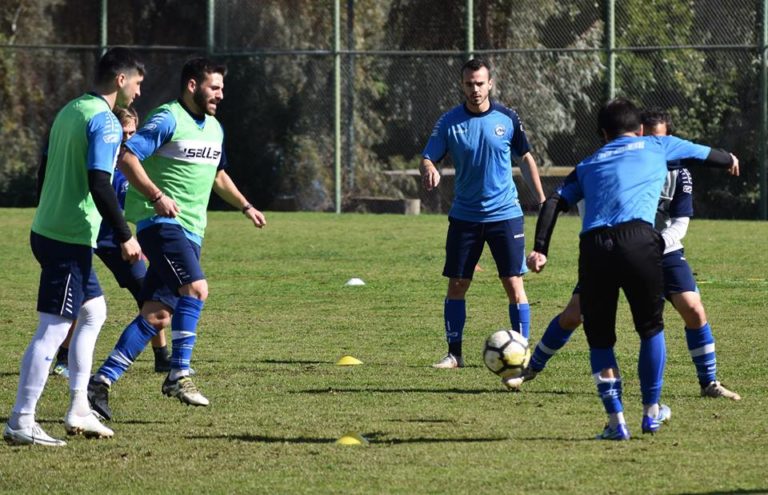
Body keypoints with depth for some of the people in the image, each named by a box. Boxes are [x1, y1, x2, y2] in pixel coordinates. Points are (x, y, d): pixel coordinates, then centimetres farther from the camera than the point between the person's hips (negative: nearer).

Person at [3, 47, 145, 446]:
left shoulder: (70, 111, 14)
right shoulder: (104, 121, -14)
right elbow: (99, 184, -22)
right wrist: (125, 236, -17)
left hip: (47, 230, 10)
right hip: (71, 238, -10)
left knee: (93, 312, 20)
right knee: (52, 328, -8)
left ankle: (78, 411, 21)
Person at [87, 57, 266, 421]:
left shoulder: (214, 128, 18)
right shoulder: (168, 120, -10)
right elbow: (127, 157, -18)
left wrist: (245, 207, 30)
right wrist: (157, 197, -26)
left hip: (190, 230, 9)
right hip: (161, 223, -9)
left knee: (157, 314, 1)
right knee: (195, 287, -24)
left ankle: (102, 381, 3)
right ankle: (179, 375, -19)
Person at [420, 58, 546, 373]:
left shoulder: (507, 119, -2)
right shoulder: (449, 122, -4)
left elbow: (526, 159, 9)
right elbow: (428, 158, -6)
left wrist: (541, 200, 6)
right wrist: (429, 171, -30)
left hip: (505, 215, -1)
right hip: (465, 215, 1)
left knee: (514, 284, -5)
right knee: (456, 285, 3)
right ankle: (454, 353, 13)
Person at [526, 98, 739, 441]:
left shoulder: (588, 165, 28)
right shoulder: (656, 146, 25)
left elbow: (554, 203, 14)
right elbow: (704, 152, 41)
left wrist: (539, 249, 6)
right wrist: (729, 160, 63)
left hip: (592, 247, 2)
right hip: (637, 239, -1)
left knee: (599, 338, 14)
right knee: (651, 328, 20)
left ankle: (616, 421, 7)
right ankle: (652, 412, 25)